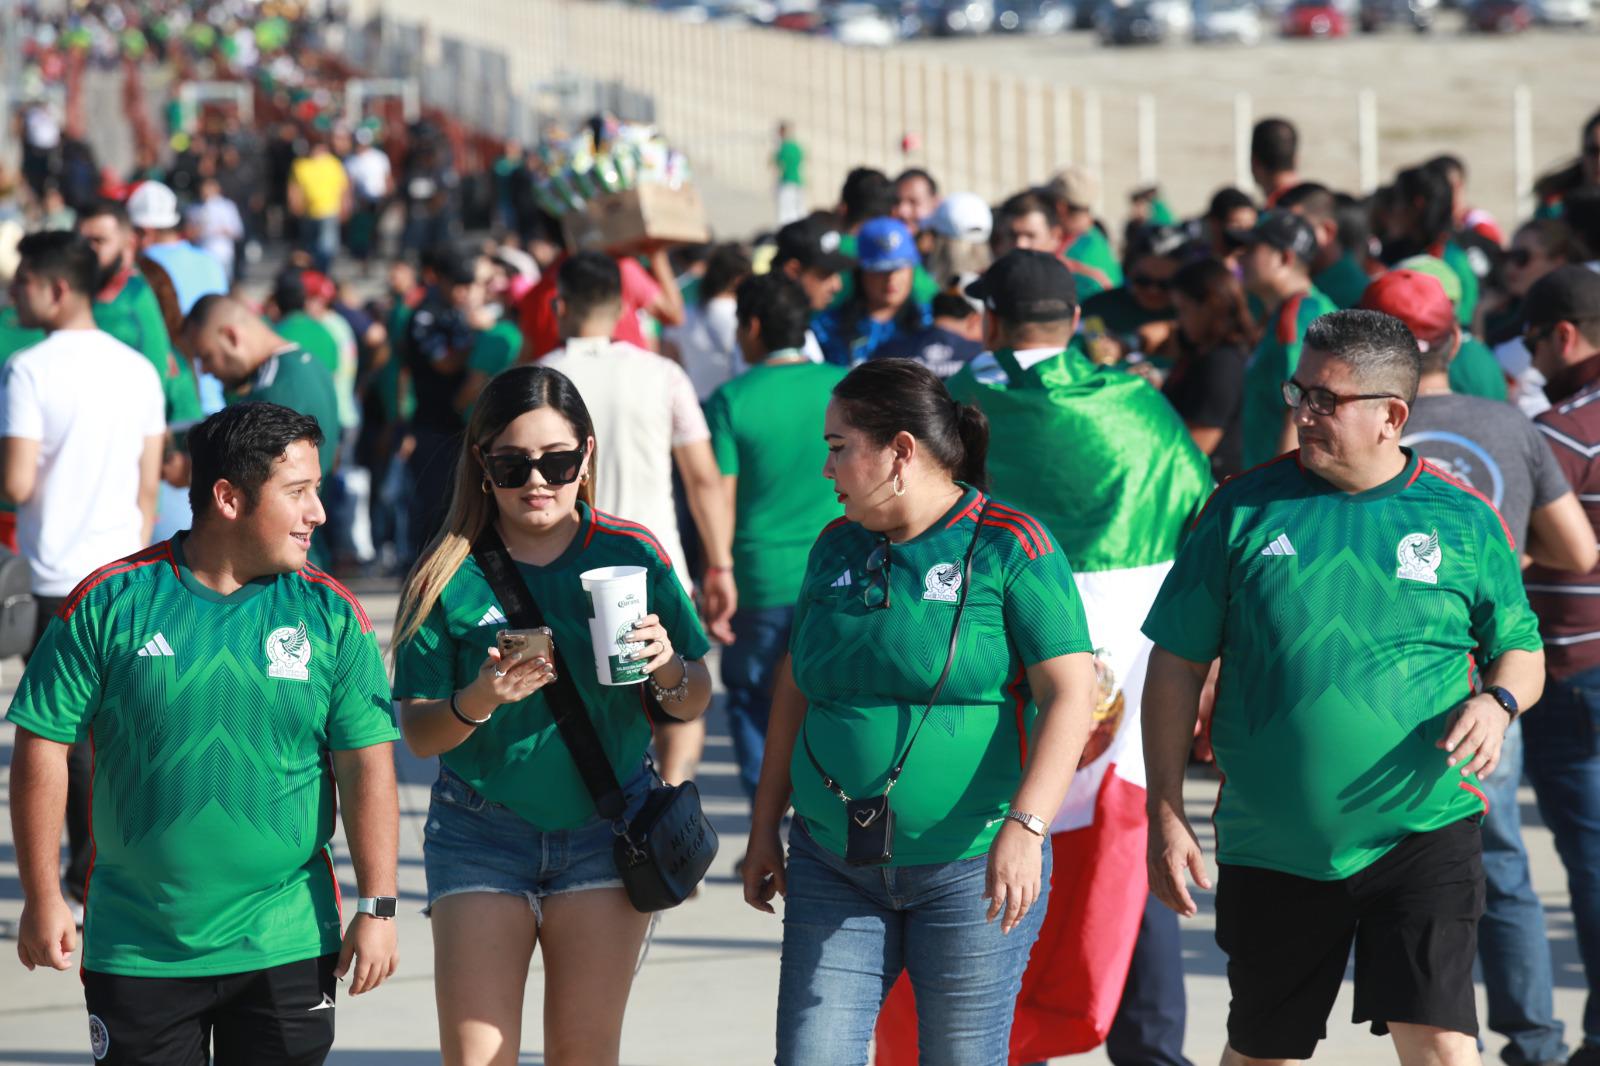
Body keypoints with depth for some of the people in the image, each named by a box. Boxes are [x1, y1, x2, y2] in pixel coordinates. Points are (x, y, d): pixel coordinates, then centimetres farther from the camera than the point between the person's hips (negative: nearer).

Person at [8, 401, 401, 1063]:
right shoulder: (110, 601, -4)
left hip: (287, 949, 1)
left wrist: (376, 907, -5)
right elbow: (43, 746, 0)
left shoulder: (330, 613, 1)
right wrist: (42, 900, -1)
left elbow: (366, 765, 1)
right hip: (135, 951, -1)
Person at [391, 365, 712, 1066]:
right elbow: (418, 733, -5)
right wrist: (477, 701, -25)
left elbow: (693, 704, 5)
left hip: (603, 832, 1)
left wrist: (667, 670, -17)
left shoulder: (631, 556, 0)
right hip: (481, 836, -1)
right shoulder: (451, 575, -4)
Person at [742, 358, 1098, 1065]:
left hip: (969, 870, -5)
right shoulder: (836, 548, 11)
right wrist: (764, 829, 17)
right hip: (832, 868, 5)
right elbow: (796, 690, 20)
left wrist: (1024, 827, -24)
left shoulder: (1009, 547, -8)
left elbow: (1070, 695, -13)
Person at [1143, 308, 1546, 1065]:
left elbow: (1521, 650, 13)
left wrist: (1497, 701, -11)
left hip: (1421, 833, -2)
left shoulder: (1462, 520, 1)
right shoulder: (1243, 510, 1)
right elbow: (1177, 665, 4)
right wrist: (1165, 814, -1)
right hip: (1270, 850, 2)